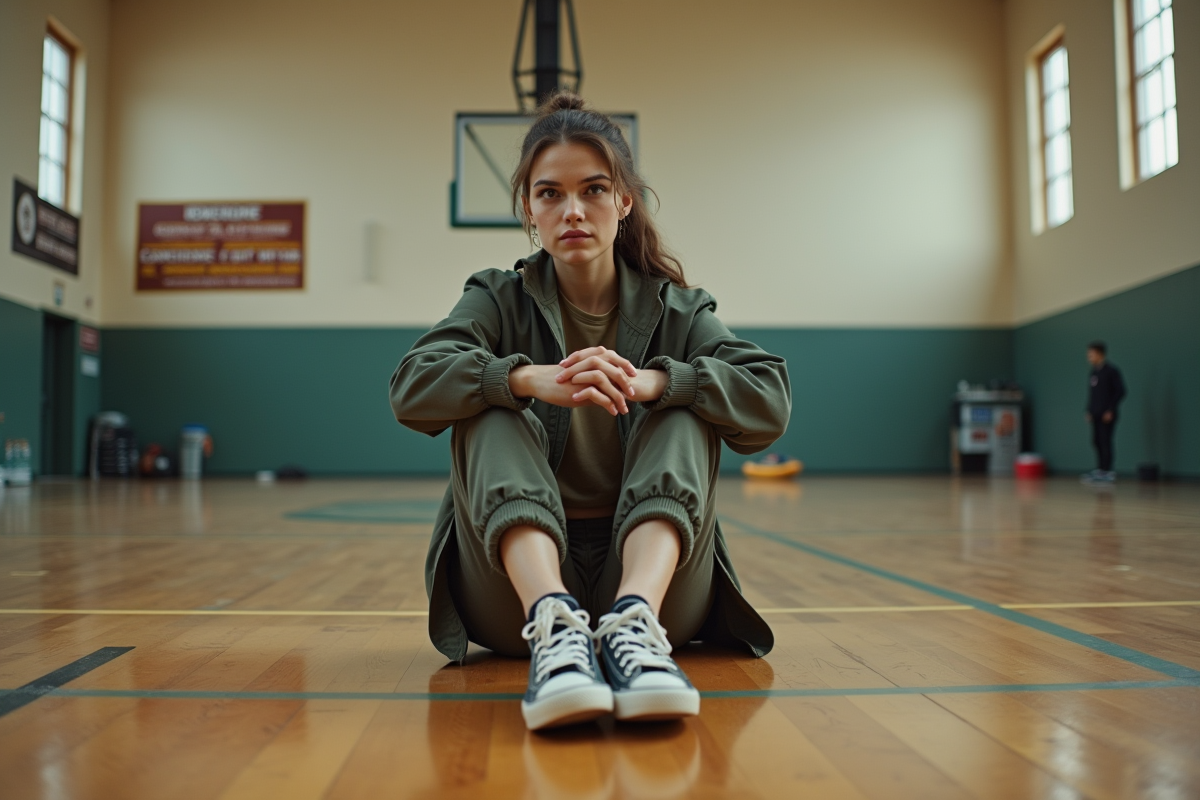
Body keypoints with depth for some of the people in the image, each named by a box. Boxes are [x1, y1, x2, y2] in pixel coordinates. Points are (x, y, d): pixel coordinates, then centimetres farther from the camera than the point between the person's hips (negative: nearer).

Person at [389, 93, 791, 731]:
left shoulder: (675, 310, 7)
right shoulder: (500, 300, 6)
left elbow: (771, 399, -12)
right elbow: (411, 386, -14)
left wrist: (649, 382, -28)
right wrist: (532, 380, -31)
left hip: (652, 567, 1)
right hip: (520, 572, 0)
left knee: (686, 413, -19)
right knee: (489, 413, -21)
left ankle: (635, 620, -43)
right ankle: (553, 624, -44)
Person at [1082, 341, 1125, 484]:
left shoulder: (1112, 371, -7)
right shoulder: (1093, 372, 13)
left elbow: (1120, 391, -10)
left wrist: (1110, 410, -13)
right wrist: (1089, 411, 13)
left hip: (1107, 414, -7)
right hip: (1095, 414, 7)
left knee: (1105, 441, -7)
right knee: (1096, 441, 7)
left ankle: (1107, 472, -4)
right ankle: (1100, 470, 13)